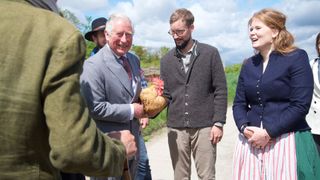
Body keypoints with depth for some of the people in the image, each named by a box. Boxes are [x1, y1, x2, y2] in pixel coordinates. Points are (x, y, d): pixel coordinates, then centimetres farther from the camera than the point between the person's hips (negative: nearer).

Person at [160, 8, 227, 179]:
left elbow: (220, 90, -3)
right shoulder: (166, 60, 8)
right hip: (175, 128, 3)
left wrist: (218, 123, -8)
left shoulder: (210, 53, -1)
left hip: (204, 126, -2)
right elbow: (166, 94, 9)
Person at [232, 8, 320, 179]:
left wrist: (268, 133, -16)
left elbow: (300, 105, -12)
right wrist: (244, 128, -10)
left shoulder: (296, 57, -4)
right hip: (251, 140, 5)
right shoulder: (248, 64, 10)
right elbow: (239, 103, 8)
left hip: (286, 140, -4)